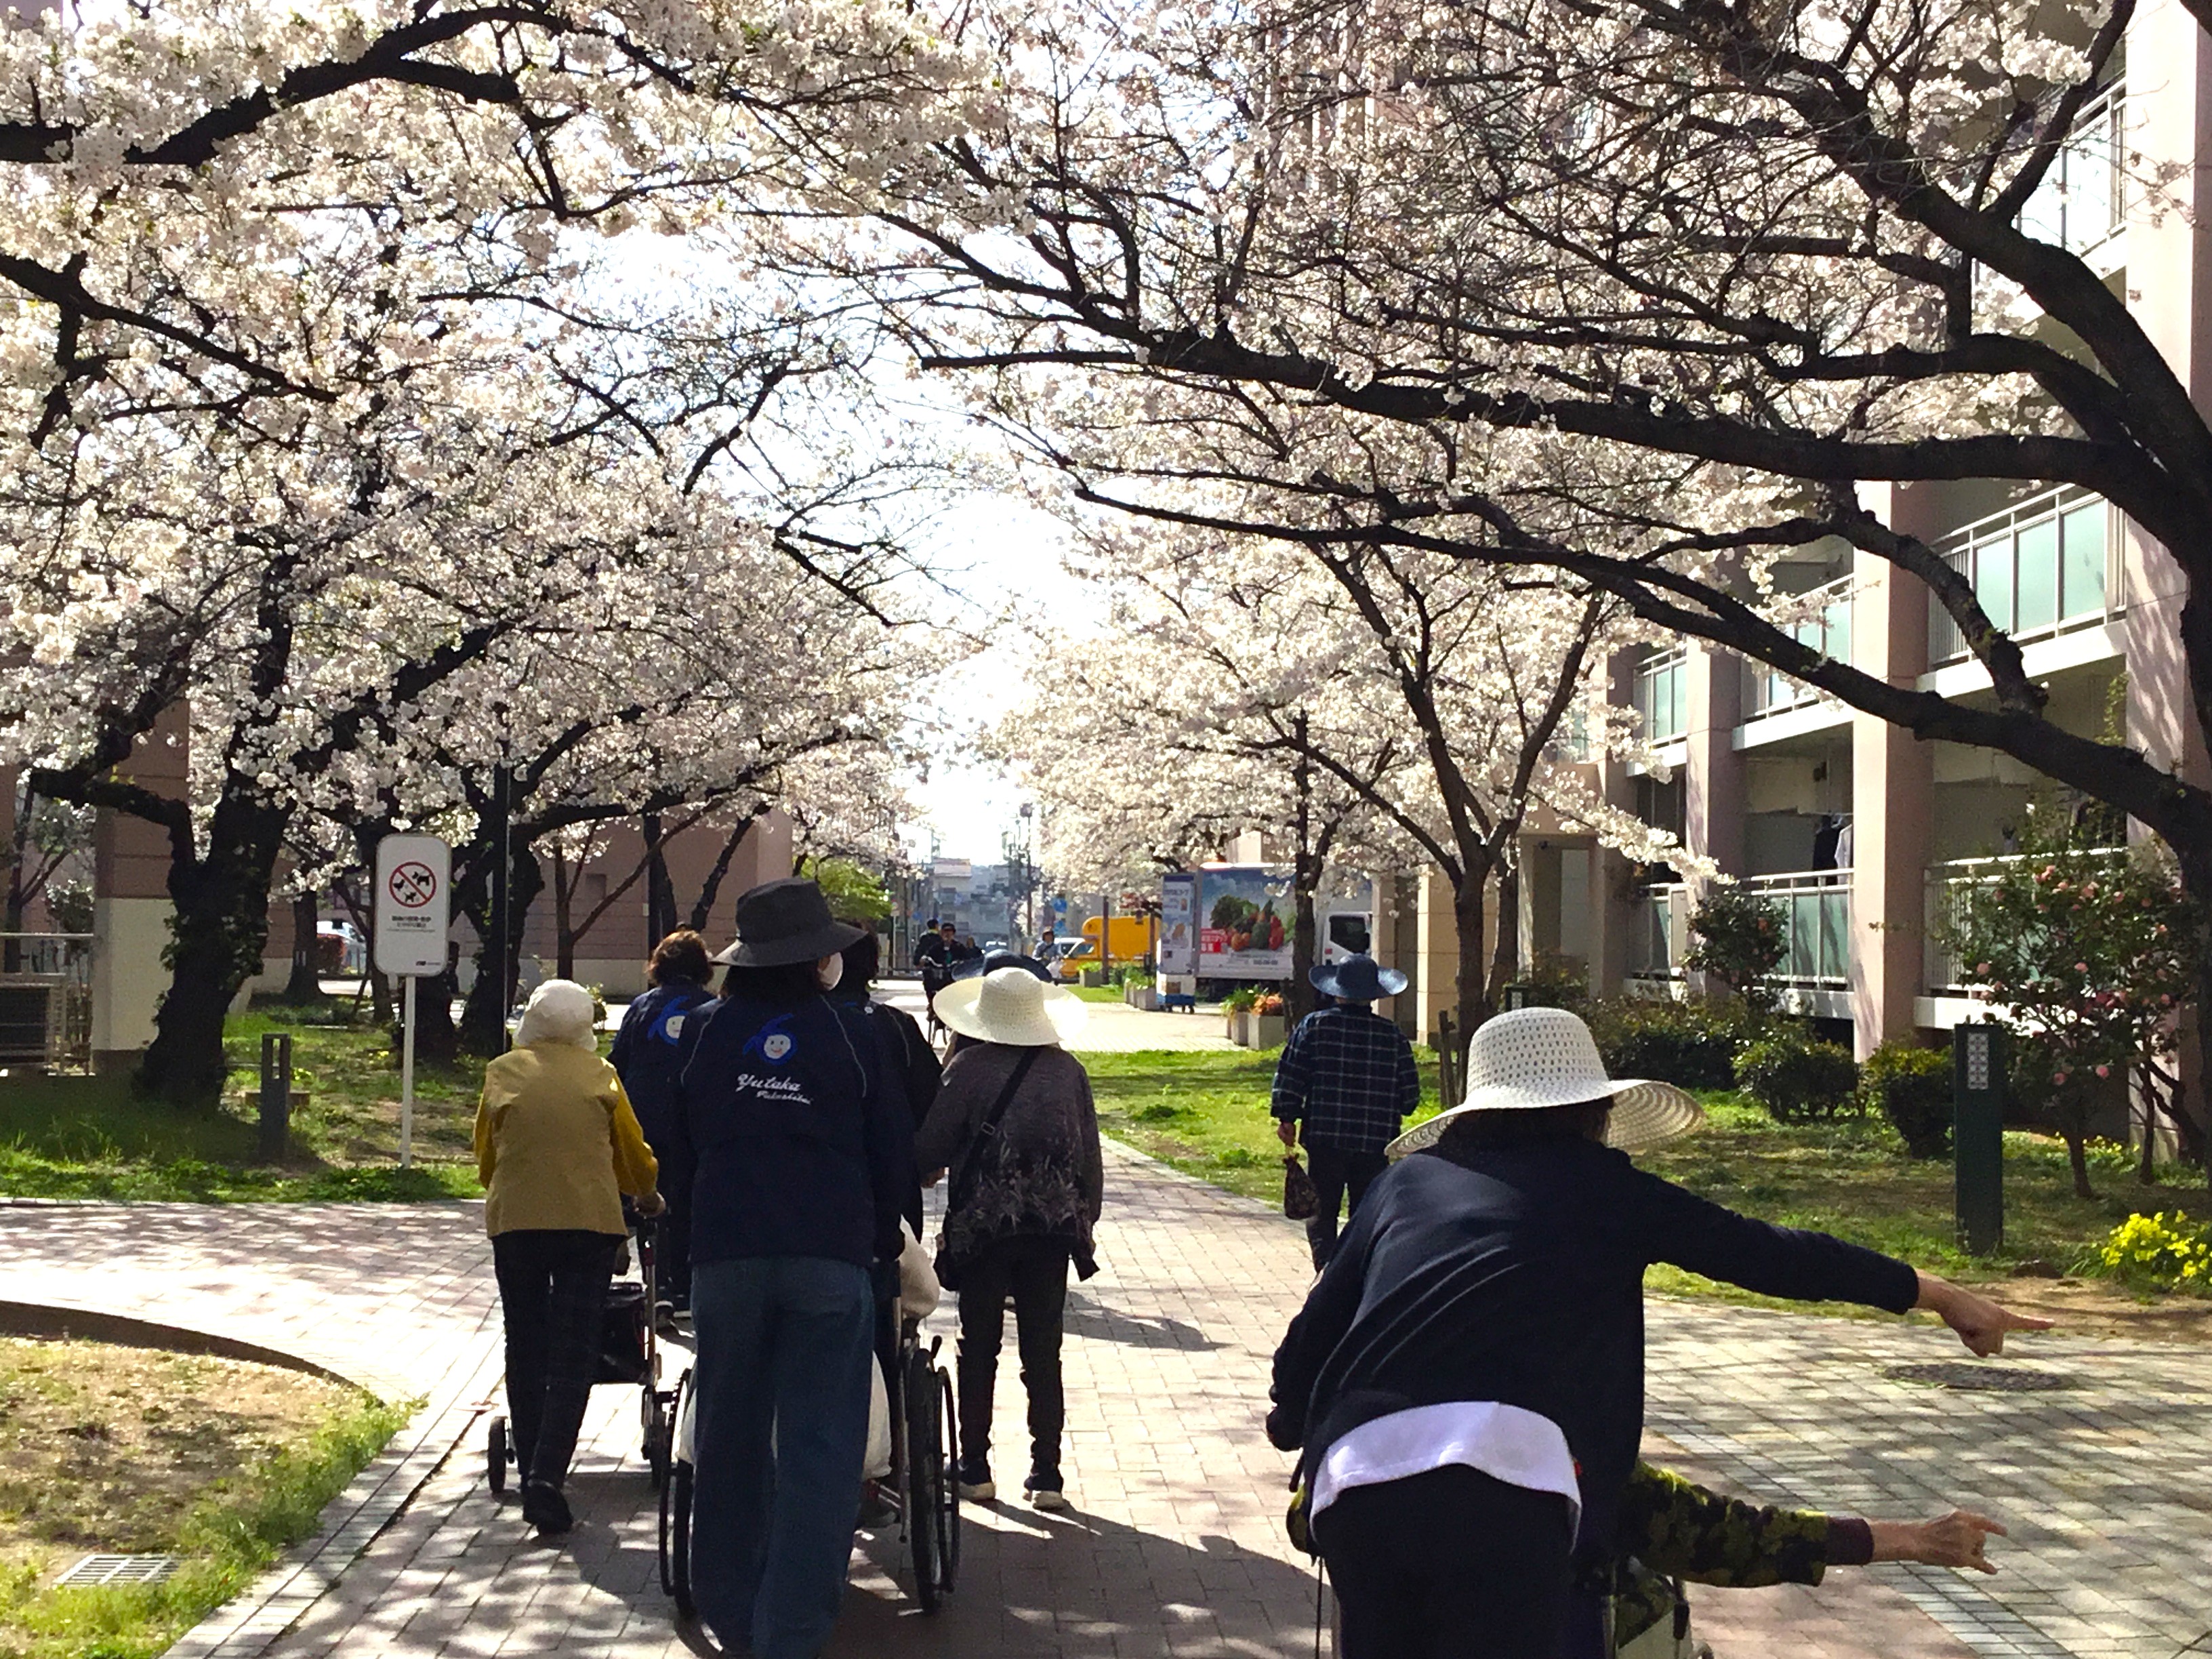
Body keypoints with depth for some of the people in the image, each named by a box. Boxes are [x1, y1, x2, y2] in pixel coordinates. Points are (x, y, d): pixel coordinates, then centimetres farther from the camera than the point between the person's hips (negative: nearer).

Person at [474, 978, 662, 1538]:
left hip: (514, 1219, 2)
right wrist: (648, 1195, 33)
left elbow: (485, 1153, 13)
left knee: (526, 1350, 12)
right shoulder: (599, 1073, 5)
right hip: (589, 1219, -1)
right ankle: (547, 1476, -14)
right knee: (573, 1354, -1)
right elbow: (632, 1151, 13)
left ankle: (532, 1472, 15)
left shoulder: (502, 1072, 7)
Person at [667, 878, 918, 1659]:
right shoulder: (848, 1032, -2)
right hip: (832, 1258, -2)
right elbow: (894, 1151, 4)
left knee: (730, 1440, 15)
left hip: (724, 1256, 3)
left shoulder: (707, 1032, 4)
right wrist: (881, 1237, 20)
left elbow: (680, 1150, 12)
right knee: (819, 1448, 0)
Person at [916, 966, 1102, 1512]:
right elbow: (1090, 1158, 5)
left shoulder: (969, 1067, -8)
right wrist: (1084, 1222, 16)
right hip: (1054, 1229, 2)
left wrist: (930, 1170, 15)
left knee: (979, 1348, 10)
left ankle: (975, 1469, 14)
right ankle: (1046, 1475, 7)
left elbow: (930, 1150, -8)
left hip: (981, 1227, -2)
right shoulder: (1069, 1071, 2)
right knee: (1043, 1352, 8)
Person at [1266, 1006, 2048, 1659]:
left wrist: (1297, 1426, 42)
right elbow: (1769, 1254, 24)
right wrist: (1934, 1292, 34)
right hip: (1504, 1481, -3)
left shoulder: (1408, 1179, 25)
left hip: (1353, 1481, 3)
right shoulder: (1601, 1186, 19)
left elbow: (1310, 1334, 22)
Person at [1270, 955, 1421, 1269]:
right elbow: (1410, 1094, 3)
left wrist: (1286, 1117, 3)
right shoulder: (1393, 1036, 1)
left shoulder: (1315, 1025, -2)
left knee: (1321, 1213, 5)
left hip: (1324, 1138, -1)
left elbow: (1290, 1076, -5)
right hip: (1375, 1142, 1)